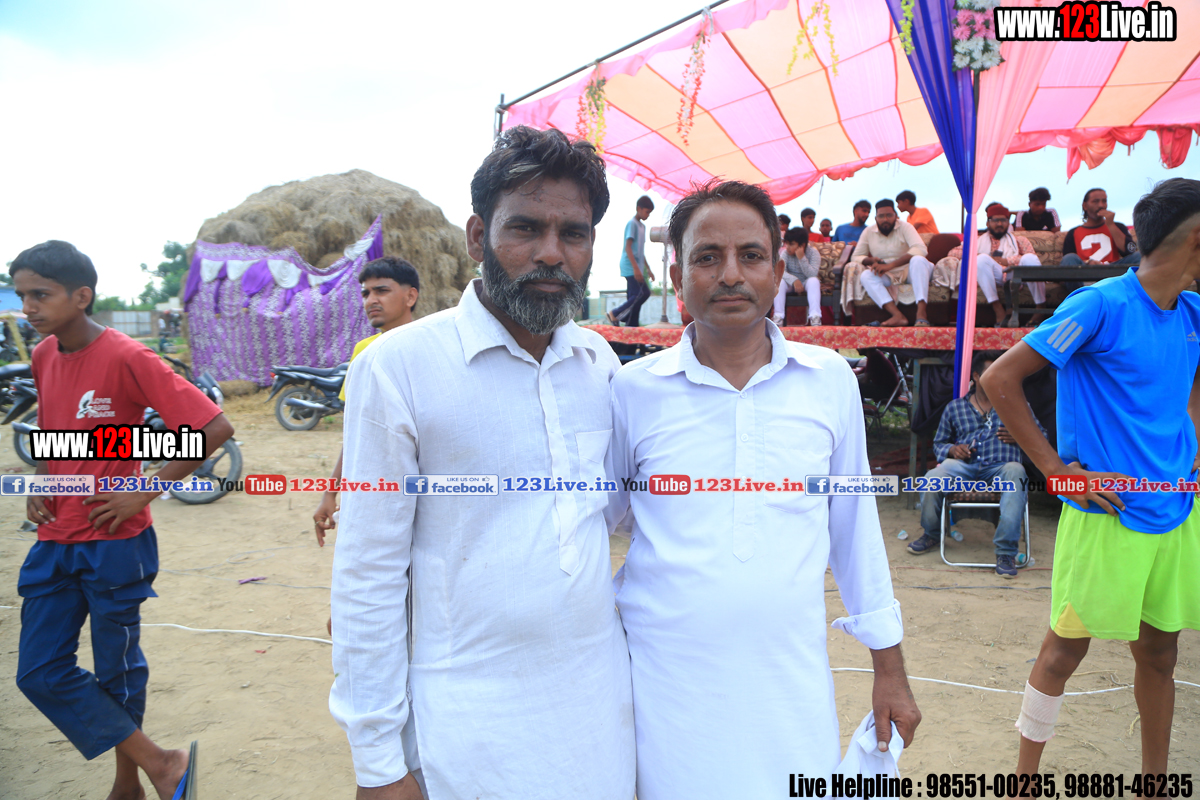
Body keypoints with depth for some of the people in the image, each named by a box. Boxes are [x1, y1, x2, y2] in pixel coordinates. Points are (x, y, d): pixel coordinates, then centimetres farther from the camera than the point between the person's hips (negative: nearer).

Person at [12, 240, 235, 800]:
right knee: (39, 671, 5)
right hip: (54, 541, 7)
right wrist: (38, 483, 5)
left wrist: (147, 491, -19)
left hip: (114, 542, -7)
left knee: (116, 669, 8)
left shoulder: (126, 357, -17)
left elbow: (214, 427, -22)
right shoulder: (43, 356, 5)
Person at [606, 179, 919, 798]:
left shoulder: (831, 381, -1)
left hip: (793, 692, 2)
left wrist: (888, 668, 11)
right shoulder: (633, 389, -6)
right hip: (666, 694, -1)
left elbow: (855, 527, 8)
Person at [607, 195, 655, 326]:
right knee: (643, 293, -15)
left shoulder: (642, 226, 20)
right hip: (630, 267, -9)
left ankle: (632, 326, 6)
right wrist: (636, 268, -23)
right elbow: (628, 247, -16)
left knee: (634, 297, 6)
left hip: (636, 270, 9)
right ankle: (615, 314, -8)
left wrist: (648, 269, 24)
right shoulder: (632, 224, -8)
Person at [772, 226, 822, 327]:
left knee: (814, 281, -33)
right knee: (780, 281, -28)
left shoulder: (813, 253, -13)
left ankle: (815, 316, -40)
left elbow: (812, 274, -25)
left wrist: (802, 258, -33)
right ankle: (778, 316, -32)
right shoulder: (785, 253, -9)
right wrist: (794, 280, -39)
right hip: (791, 284, 1)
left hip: (807, 284, -1)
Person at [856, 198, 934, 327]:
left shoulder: (905, 227, -6)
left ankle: (921, 312, -46)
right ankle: (898, 315, -46)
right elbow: (857, 256, 8)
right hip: (886, 278, 2)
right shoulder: (868, 232, 5)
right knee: (866, 275, -28)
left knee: (919, 260, -34)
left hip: (909, 273, -2)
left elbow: (921, 249, -21)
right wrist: (871, 260, -18)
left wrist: (890, 265, -30)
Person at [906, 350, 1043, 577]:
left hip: (1000, 467, -1)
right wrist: (952, 449, 2)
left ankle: (1006, 552, -34)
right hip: (964, 466, 1)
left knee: (1016, 473, -39)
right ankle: (932, 535, 0)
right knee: (932, 479, -32)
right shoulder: (955, 407, 23)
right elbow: (939, 443, 26)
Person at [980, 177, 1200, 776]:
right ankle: (1026, 775, 22)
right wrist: (1058, 468, -17)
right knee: (1066, 649, 4)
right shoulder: (1101, 305, -16)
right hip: (1106, 517, -7)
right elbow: (999, 379, -18)